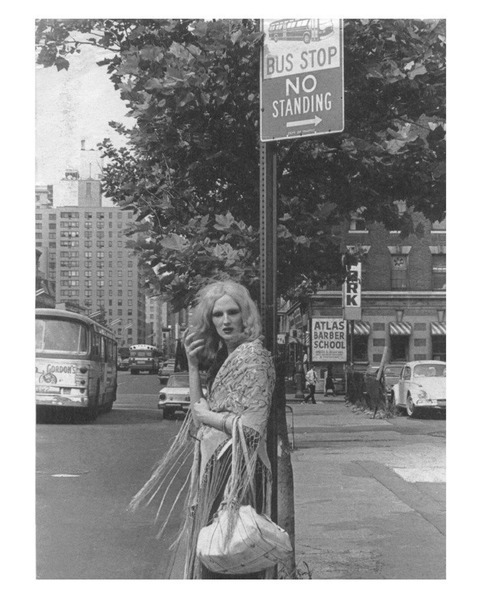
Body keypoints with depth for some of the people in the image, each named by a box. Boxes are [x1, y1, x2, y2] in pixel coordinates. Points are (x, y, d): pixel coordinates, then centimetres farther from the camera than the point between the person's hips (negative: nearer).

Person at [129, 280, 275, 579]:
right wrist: (193, 365, 2)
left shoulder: (252, 356, -12)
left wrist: (208, 416, -7)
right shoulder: (222, 357, 15)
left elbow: (252, 427, -20)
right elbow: (200, 412, 9)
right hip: (214, 467, 9)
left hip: (236, 471, -9)